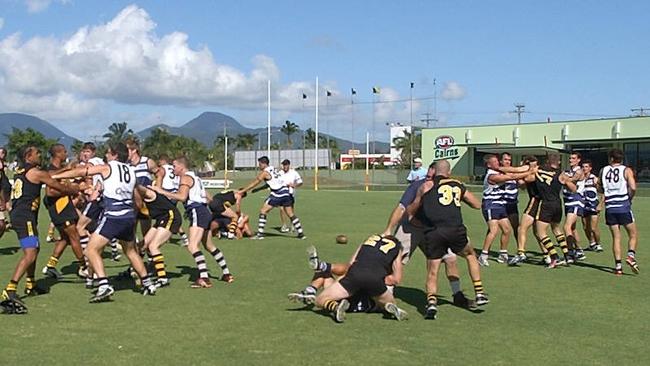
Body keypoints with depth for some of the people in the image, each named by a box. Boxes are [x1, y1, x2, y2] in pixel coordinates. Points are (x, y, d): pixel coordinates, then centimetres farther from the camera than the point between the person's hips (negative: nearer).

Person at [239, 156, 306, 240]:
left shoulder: (265, 172, -5)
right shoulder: (273, 169, 17)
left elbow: (254, 183, -3)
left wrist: (242, 191, 3)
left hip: (277, 194, -7)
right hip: (286, 192, 8)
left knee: (263, 211, 1)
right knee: (291, 214, 13)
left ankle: (260, 234, -3)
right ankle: (301, 233, 12)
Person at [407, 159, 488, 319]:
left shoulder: (426, 186, 14)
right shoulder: (457, 185, 19)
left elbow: (411, 210, 21)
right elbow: (477, 204, 27)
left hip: (433, 233, -1)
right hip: (455, 231, 1)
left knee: (432, 272, 9)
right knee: (471, 255, 28)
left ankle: (431, 303, -11)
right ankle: (479, 294, 25)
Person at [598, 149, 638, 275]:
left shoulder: (603, 171, 7)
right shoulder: (627, 170, -1)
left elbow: (599, 188, 15)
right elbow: (633, 188, -13)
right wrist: (630, 198, 4)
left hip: (610, 207, 3)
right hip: (624, 206, -2)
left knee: (616, 237, 7)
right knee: (633, 234, 11)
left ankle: (618, 265, 0)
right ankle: (631, 255, -12)